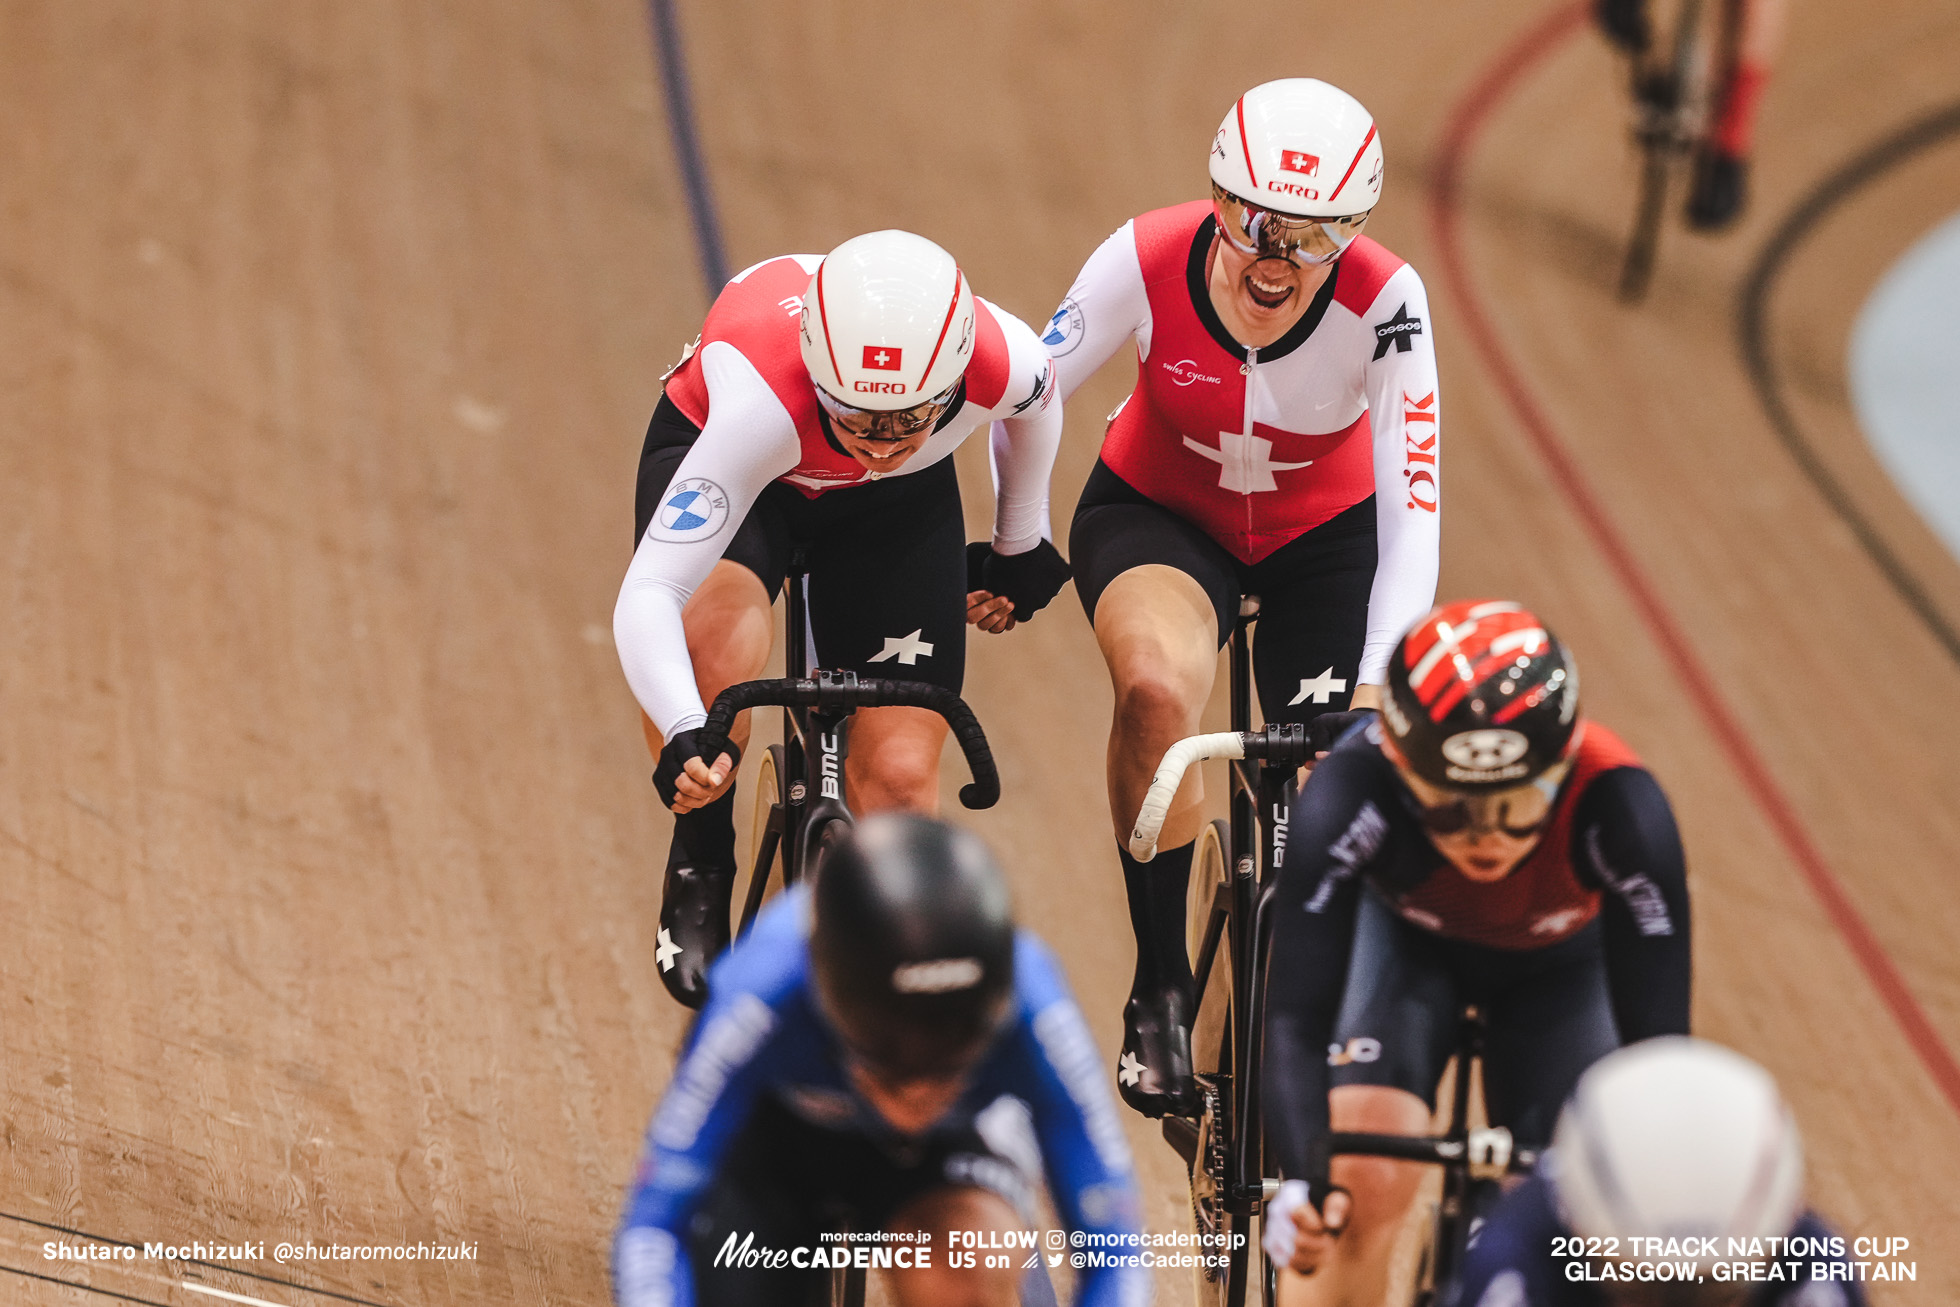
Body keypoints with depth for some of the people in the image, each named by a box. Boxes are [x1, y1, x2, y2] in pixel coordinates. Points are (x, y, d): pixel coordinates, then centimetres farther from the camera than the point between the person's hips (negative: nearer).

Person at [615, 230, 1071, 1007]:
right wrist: (684, 736, -63)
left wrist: (1021, 544, 9)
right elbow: (647, 595, -47)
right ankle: (699, 871, -10)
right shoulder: (762, 401, -45)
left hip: (897, 507, 3)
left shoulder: (1000, 363, -35)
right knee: (714, 633, -36)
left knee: (901, 775, -8)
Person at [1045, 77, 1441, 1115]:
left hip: (1323, 535, 1)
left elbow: (1413, 516, -30)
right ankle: (1160, 992, -18)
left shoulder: (1383, 304, -30)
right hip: (1157, 513, -1)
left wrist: (1377, 688, -40)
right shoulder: (1149, 261, -29)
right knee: (1158, 684, -34)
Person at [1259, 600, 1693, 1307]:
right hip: (1399, 931, -1)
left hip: (1560, 959, 1)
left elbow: (1657, 1038, -39)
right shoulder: (1348, 801, -41)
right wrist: (1302, 1181, -60)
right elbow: (1294, 1023, -43)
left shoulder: (1620, 814, -40)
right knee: (1359, 1184, -25)